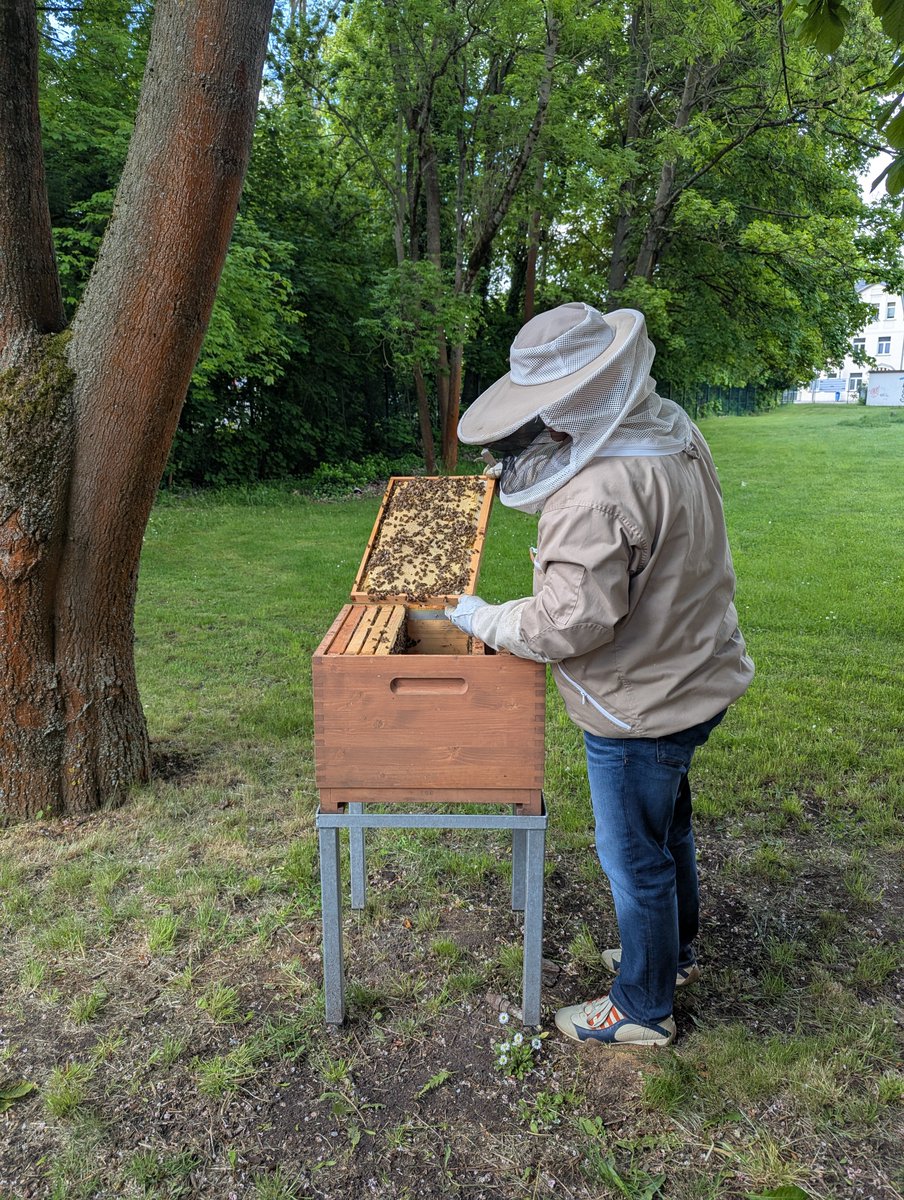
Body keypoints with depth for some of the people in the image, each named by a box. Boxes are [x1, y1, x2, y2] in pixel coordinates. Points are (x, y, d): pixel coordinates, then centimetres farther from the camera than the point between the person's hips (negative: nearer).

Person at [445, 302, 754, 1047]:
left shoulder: (597, 494, -33)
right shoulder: (673, 430, -1)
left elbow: (568, 622, -33)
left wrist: (484, 618, -14)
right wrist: (535, 474, 6)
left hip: (641, 706, -10)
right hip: (693, 675, 10)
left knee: (635, 857, 10)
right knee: (667, 824, 28)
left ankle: (643, 1008, 32)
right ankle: (676, 952, 51)